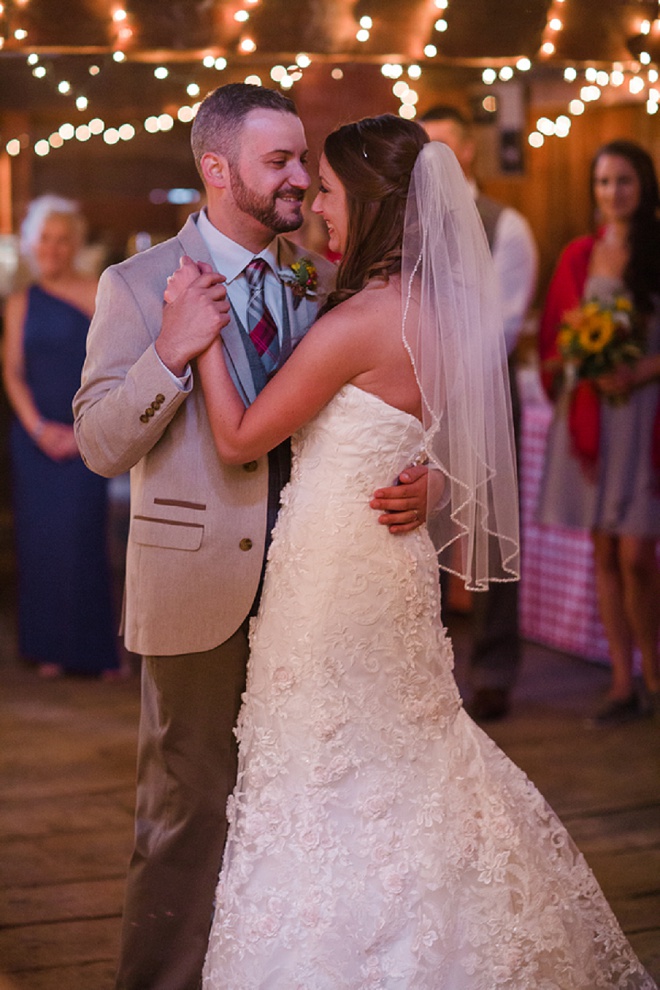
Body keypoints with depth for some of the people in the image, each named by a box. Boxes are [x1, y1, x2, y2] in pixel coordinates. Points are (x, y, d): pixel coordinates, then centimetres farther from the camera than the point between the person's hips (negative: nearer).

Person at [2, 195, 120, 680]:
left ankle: (95, 651, 0)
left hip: (85, 436, -3)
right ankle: (50, 648, 12)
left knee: (81, 535, -9)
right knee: (40, 535, 3)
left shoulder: (99, 295, 0)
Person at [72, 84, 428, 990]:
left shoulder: (322, 285, 8)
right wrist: (168, 355, -23)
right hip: (200, 590, -4)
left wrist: (415, 481, -9)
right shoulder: (138, 286, -4)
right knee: (189, 806, 5)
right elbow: (101, 445, -8)